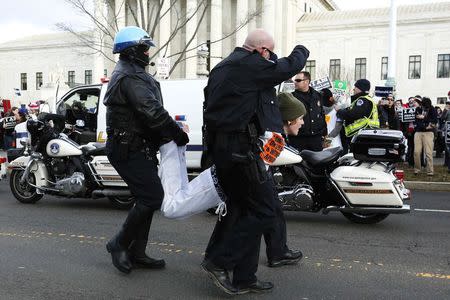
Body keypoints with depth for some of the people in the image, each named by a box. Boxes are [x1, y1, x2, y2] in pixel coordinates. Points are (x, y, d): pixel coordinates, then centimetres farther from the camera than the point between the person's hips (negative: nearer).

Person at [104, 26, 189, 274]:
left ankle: (136, 253, 21)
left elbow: (149, 110, 18)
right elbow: (153, 112, -25)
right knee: (152, 198, -10)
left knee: (147, 198, 13)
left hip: (138, 148, 11)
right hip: (131, 150, -11)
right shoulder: (131, 77, -16)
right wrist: (179, 135, -15)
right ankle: (119, 244, 6)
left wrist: (169, 134, 8)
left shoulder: (129, 73, 20)